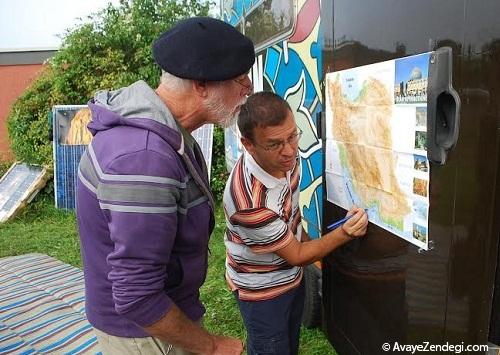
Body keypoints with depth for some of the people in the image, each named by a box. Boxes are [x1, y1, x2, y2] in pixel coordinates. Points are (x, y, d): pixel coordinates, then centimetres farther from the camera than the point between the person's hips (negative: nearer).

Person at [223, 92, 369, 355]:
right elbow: (297, 255, -23)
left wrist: (307, 242, 9)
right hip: (262, 290, -7)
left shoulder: (286, 157, -16)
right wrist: (345, 233, -30)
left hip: (292, 275, 7)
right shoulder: (249, 202, -40)